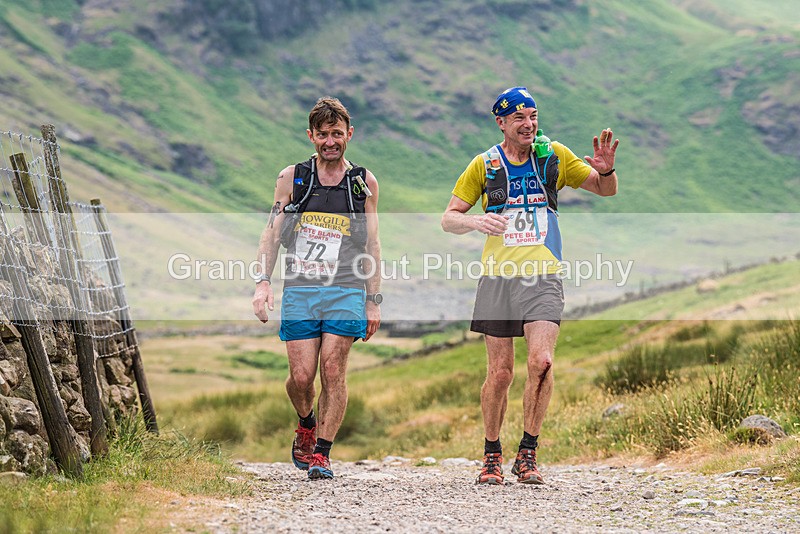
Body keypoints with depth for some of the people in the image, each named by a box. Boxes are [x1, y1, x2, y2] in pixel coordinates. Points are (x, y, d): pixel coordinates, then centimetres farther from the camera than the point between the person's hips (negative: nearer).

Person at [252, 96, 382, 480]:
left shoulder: (363, 182, 8)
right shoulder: (291, 178, 7)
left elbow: (371, 244, 12)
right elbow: (272, 233, 8)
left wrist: (373, 301, 9)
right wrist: (262, 283, -4)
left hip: (346, 291, 0)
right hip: (299, 290, 0)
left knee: (333, 372, -8)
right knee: (301, 376, -4)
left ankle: (321, 452, 0)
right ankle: (306, 425, 27)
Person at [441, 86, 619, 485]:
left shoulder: (554, 156, 6)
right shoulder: (484, 165, 4)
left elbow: (606, 190, 13)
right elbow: (448, 219, 6)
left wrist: (606, 170, -10)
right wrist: (476, 221, -15)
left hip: (543, 276, 0)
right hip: (498, 276, 0)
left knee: (541, 361, -18)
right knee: (500, 372, 1)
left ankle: (527, 453, -6)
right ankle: (492, 455, 19)